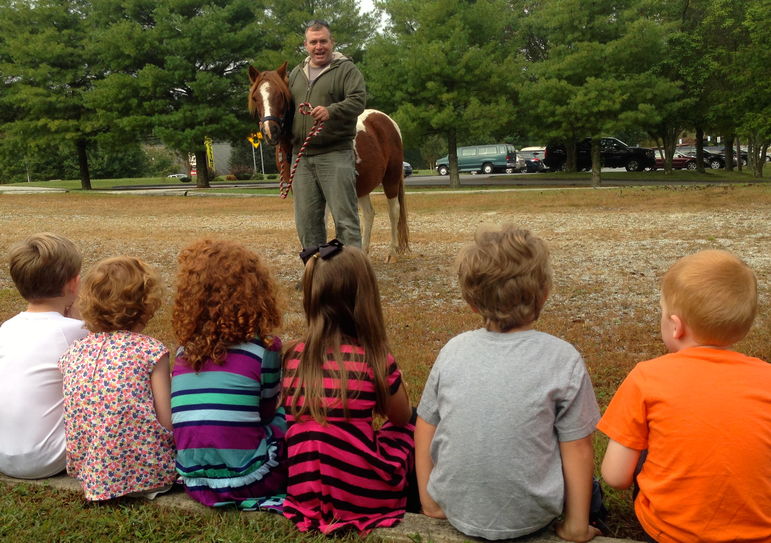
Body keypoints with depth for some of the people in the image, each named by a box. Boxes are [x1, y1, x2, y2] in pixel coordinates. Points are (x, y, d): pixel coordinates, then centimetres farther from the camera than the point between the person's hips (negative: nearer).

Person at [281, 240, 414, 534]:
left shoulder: (294, 357, -4)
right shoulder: (374, 359, -15)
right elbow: (402, 416, 4)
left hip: (305, 497, 4)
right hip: (363, 498, -4)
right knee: (411, 425, 20)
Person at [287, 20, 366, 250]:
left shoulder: (346, 69, 0)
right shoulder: (296, 73, 18)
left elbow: (358, 101, -14)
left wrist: (331, 111, -31)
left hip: (335, 155, -6)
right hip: (301, 155, 6)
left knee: (344, 216, -5)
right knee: (306, 219, 9)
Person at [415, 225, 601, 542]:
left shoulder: (453, 351, -6)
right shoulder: (563, 360, -14)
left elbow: (424, 429, 1)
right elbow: (578, 452, -10)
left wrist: (429, 502, 13)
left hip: (456, 512, 2)